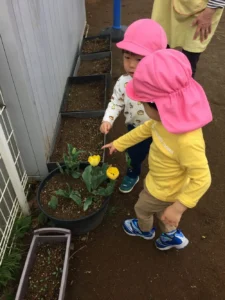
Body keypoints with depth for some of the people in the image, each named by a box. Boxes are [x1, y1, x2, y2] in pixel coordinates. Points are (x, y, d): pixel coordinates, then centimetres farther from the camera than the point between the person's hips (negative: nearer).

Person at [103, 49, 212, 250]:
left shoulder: (187, 141, -45)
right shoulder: (171, 116, -18)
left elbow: (202, 179, -34)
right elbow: (146, 129, 0)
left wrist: (178, 208, -28)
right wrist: (119, 143, 9)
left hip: (165, 190, -6)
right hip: (158, 180, 7)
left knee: (142, 209, 25)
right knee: (158, 209, 33)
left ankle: (145, 230, 59)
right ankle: (173, 236, 58)